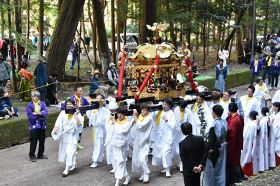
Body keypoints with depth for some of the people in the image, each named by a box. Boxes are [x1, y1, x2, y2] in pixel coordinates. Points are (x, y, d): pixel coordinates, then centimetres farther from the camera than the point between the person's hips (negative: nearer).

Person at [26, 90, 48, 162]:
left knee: (42, 141, 12)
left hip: (42, 125, 3)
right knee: (33, 142, -1)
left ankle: (40, 154, 26)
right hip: (33, 126, -3)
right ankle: (32, 156, 10)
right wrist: (40, 115, -9)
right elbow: (30, 116, -13)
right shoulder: (29, 105, -4)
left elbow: (45, 112, -9)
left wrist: (36, 114, -19)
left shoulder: (42, 104, 3)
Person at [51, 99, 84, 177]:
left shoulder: (77, 113, -5)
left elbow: (79, 124, -17)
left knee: (70, 151, -11)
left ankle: (67, 169, -12)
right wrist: (55, 129, -20)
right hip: (64, 135, 4)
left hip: (73, 136, -4)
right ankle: (74, 165, 32)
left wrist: (76, 115, -20)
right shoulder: (63, 113, 3)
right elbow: (58, 122, -5)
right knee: (65, 150, 14)